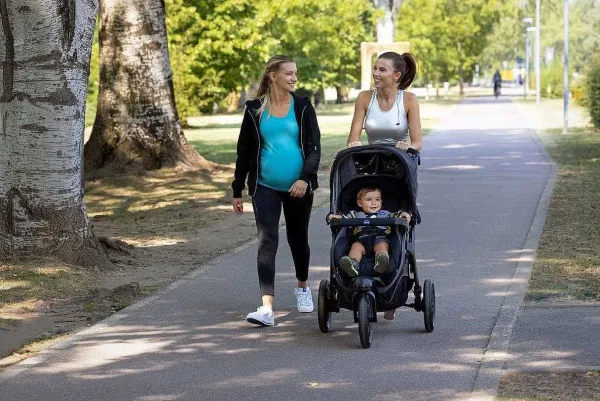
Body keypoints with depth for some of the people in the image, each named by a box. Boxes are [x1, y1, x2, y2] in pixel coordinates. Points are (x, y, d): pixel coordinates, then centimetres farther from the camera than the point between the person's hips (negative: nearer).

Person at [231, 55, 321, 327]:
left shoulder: (303, 107, 3)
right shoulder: (255, 110, 1)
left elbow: (314, 147, -1)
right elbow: (244, 151, 6)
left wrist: (306, 178, -17)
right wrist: (237, 191, 6)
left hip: (298, 187, 1)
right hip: (265, 187, -1)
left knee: (298, 239, 16)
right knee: (267, 242, -12)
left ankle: (302, 288, 42)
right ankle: (267, 308, -21)